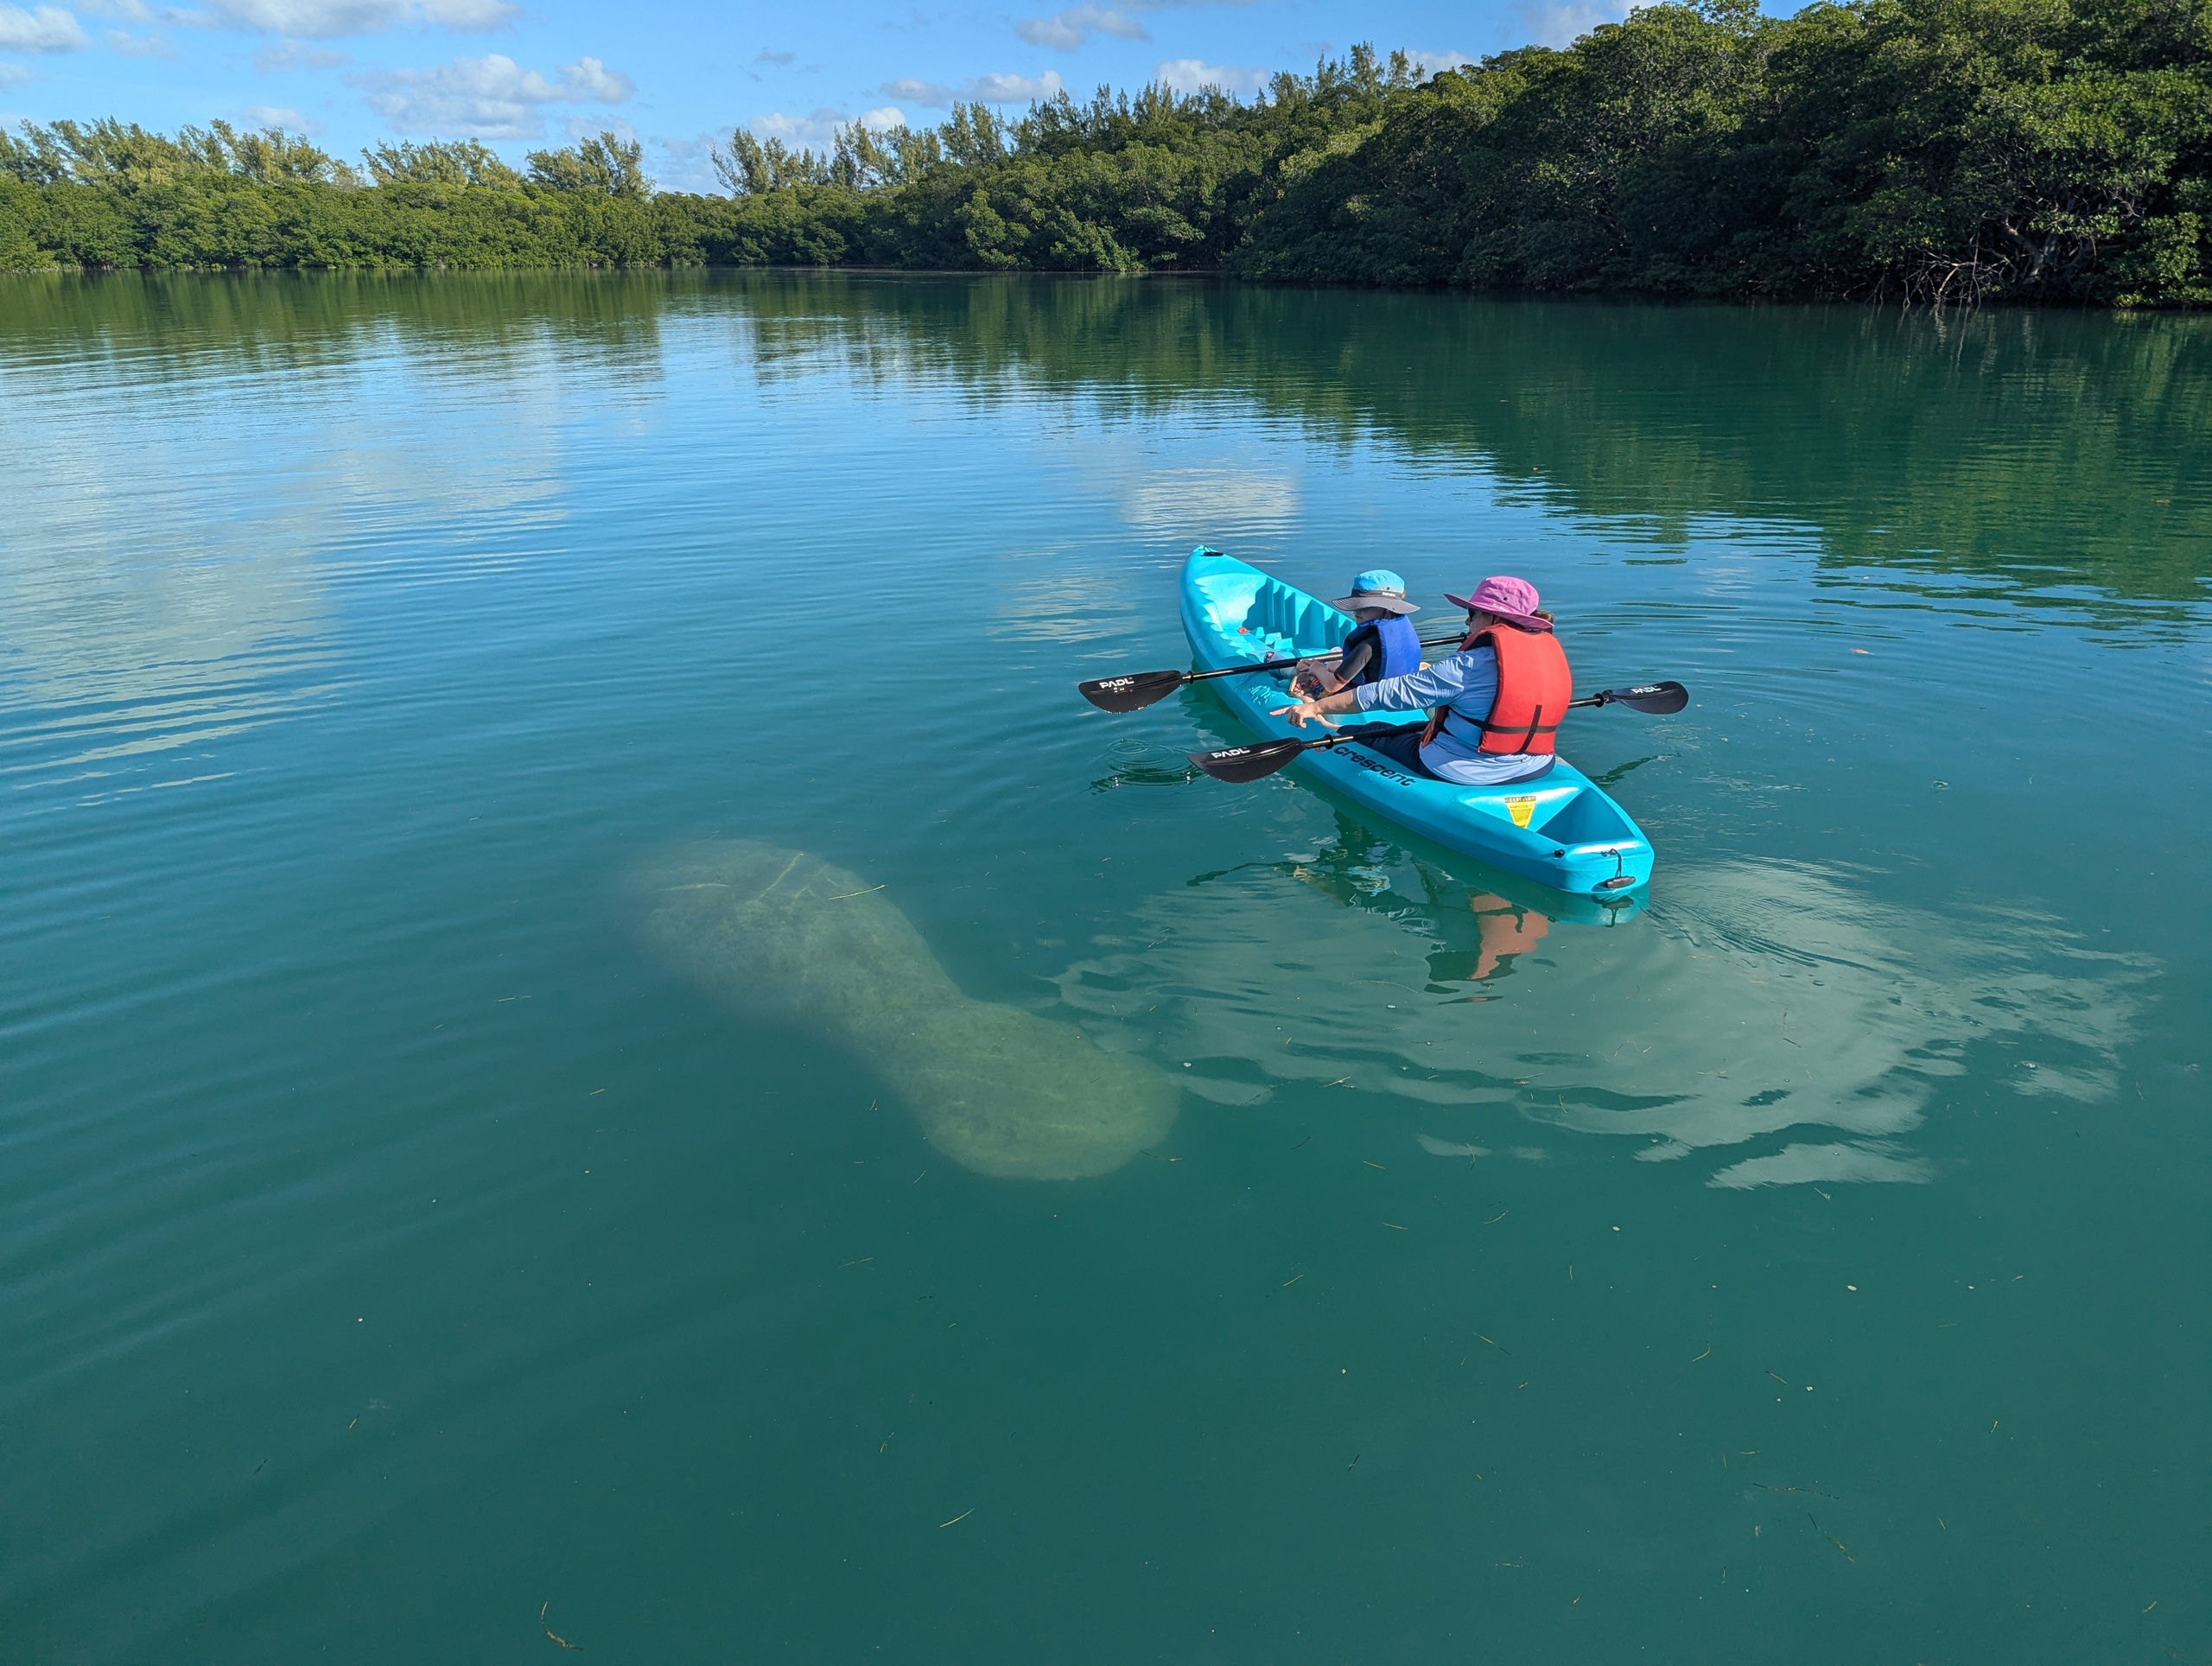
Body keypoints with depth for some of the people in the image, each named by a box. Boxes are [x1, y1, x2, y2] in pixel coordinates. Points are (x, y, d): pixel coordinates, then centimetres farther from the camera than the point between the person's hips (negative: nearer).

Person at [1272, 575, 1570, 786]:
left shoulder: (1472, 663, -21)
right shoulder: (1551, 649, 1)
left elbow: (1394, 692, -20)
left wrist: (1317, 707, -15)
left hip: (1463, 773, -8)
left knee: (1366, 734, 11)